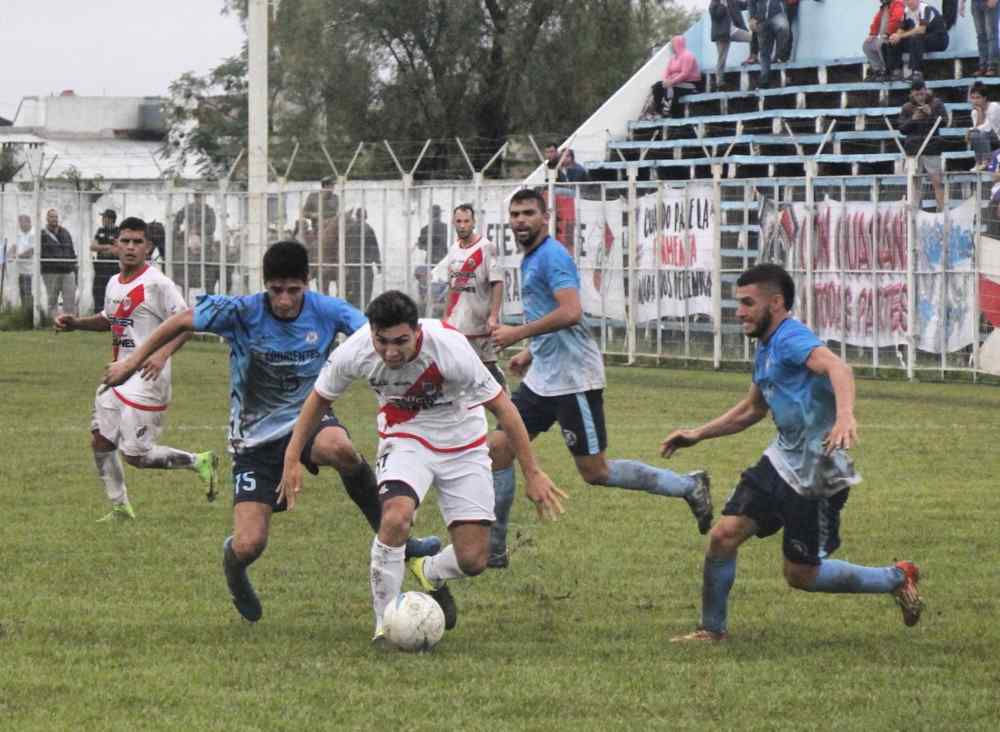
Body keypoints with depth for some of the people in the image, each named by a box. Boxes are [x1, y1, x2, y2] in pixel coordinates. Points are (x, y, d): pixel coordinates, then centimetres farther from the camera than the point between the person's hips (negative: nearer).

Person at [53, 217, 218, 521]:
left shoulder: (157, 284, -15)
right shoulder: (114, 284, 11)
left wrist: (163, 354, -31)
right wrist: (75, 323, 15)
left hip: (145, 380, -9)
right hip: (118, 377, 9)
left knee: (135, 455, -9)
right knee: (100, 441, 8)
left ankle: (199, 462, 9)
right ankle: (120, 508, 21)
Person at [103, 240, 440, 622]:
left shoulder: (327, 311, -10)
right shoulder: (242, 312, -14)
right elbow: (182, 322, -1)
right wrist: (135, 359, 6)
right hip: (255, 438, 0)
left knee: (337, 447, -40)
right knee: (249, 546, -13)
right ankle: (234, 565, 30)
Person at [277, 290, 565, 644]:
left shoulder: (449, 349, -31)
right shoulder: (354, 353, -23)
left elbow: (502, 407, -21)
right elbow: (320, 399, -1)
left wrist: (532, 474, -18)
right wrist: (292, 459, -3)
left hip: (462, 444, 0)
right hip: (405, 439, 0)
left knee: (472, 560, -7)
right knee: (396, 518, -31)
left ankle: (430, 573, 31)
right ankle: (384, 625, -15)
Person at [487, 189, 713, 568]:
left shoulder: (552, 256, -14)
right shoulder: (530, 260, 16)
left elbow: (570, 312, -27)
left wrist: (517, 334, -22)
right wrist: (530, 352, 22)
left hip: (572, 379, -10)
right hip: (543, 378, 10)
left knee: (595, 473, -4)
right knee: (497, 449, 4)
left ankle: (688, 487, 8)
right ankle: (492, 546, 11)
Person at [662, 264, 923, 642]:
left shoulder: (791, 338, -19)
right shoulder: (766, 348, 13)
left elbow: (837, 367, -40)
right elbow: (752, 410, 30)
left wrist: (845, 415, -59)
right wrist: (697, 434, 26)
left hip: (815, 476, -9)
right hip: (780, 464, 9)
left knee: (801, 575, 3)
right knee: (723, 535, -2)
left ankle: (897, 578, 21)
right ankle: (712, 629, 14)